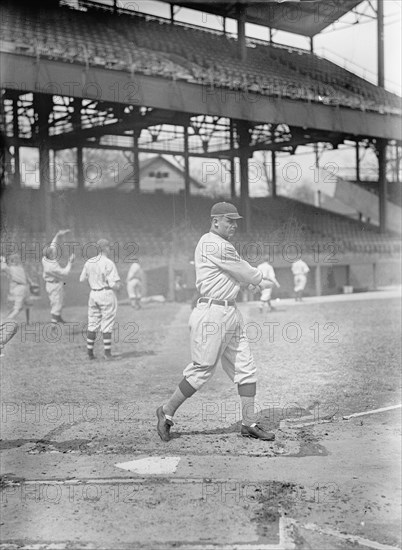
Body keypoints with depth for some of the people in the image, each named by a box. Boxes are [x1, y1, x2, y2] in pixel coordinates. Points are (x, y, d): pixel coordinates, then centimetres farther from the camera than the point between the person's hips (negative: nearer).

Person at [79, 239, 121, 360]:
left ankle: (90, 352, 14)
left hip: (93, 294, 6)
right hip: (107, 295, -5)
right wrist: (119, 286, 3)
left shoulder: (89, 262, 3)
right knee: (107, 326, 1)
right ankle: (107, 353, 3)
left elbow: (82, 279, 10)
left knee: (92, 324, 12)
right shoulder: (109, 264, -15)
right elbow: (114, 284, -19)